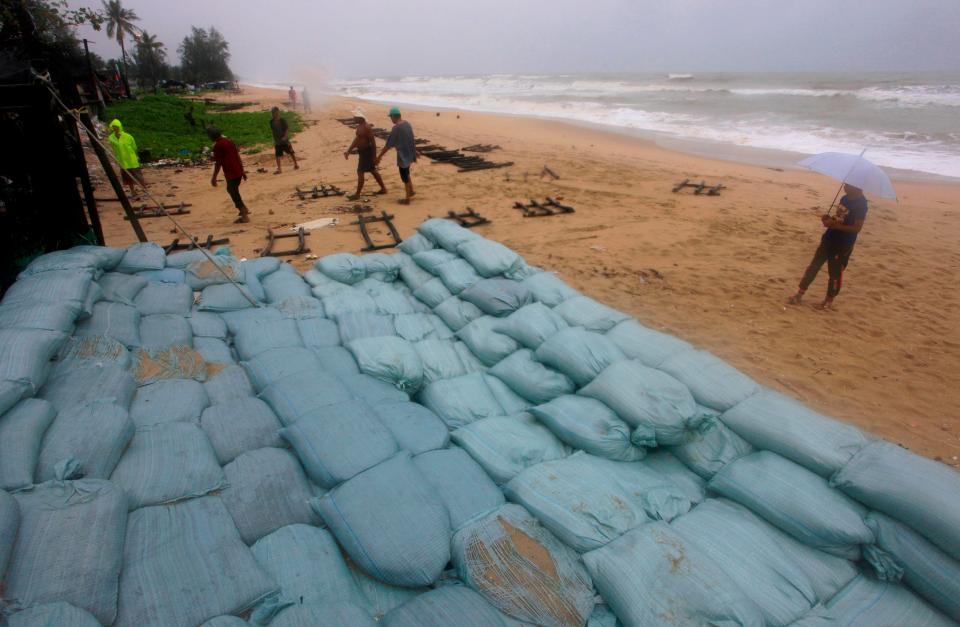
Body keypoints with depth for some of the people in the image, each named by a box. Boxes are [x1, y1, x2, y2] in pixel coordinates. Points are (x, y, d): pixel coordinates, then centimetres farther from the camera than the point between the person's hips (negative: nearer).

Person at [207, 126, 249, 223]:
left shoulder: (218, 145, -11)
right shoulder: (229, 141, 12)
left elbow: (218, 163, -12)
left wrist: (214, 177, -6)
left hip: (231, 173, -8)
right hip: (238, 171, 8)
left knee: (234, 194, 1)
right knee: (234, 191, 25)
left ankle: (245, 217, 1)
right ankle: (245, 210, 26)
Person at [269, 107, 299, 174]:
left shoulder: (283, 121, -10)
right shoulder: (272, 122, 2)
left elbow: (287, 129, -12)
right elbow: (273, 131, 11)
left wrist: (285, 137, -25)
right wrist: (275, 140, 10)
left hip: (285, 140, -3)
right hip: (277, 141, 3)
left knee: (291, 152, 10)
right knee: (278, 155, -2)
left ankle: (296, 164, 28)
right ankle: (279, 169, 0)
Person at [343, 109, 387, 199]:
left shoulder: (367, 127, -21)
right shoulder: (359, 126, 9)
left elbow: (373, 142, -21)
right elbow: (356, 139, 18)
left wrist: (374, 156, -21)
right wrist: (348, 151, 17)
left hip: (367, 152, -10)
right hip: (362, 152, 10)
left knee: (360, 172, -7)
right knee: (373, 171, 17)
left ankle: (357, 194, 1)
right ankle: (383, 188, 27)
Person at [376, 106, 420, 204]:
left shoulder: (396, 128, -21)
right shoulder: (407, 123, 3)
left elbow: (389, 144, -19)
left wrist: (379, 156, -12)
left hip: (403, 155, -8)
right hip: (409, 153, 8)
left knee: (404, 176, 4)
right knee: (406, 173, 25)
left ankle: (407, 199, 13)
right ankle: (411, 191, 36)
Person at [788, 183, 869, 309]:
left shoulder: (861, 203, -17)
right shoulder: (845, 198, 7)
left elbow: (856, 228, -21)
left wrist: (834, 225, -25)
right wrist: (829, 218, -2)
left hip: (843, 245, -7)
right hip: (829, 239, 7)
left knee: (835, 273, 6)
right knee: (814, 266, 6)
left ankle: (829, 300, 21)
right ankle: (800, 293, 11)